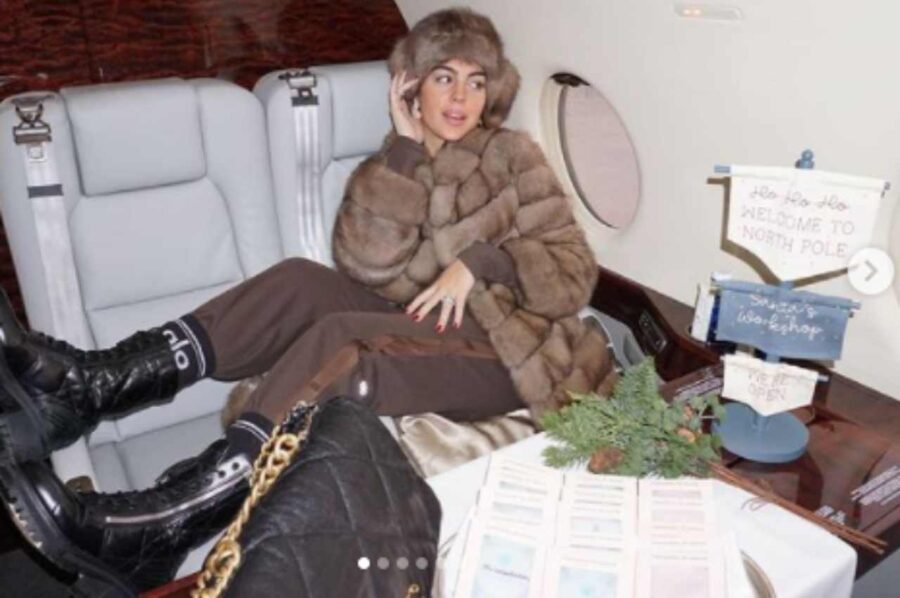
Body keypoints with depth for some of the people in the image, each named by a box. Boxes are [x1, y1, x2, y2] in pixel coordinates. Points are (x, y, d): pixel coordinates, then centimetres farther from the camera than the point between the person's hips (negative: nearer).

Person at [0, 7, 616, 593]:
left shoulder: (513, 156, 3)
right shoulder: (384, 171, 12)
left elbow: (575, 274, -4)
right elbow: (372, 268, -8)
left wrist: (481, 261, -19)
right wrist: (405, 147, -10)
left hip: (507, 350, -4)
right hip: (421, 331, 4)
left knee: (340, 340, -32)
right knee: (299, 282, -21)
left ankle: (152, 527, -42)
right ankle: (91, 386, -28)